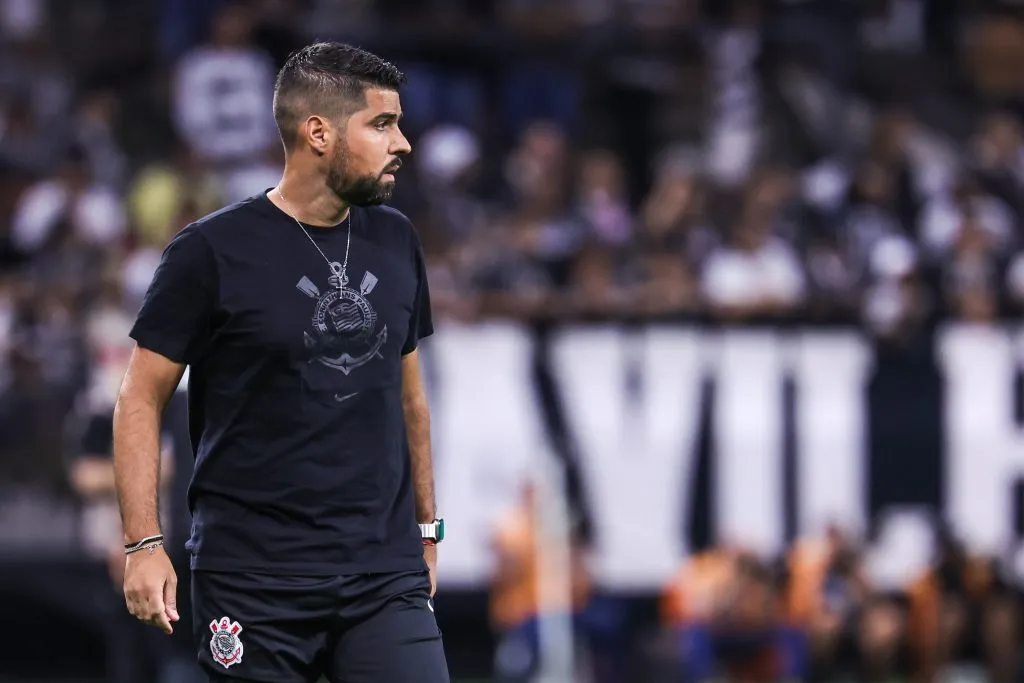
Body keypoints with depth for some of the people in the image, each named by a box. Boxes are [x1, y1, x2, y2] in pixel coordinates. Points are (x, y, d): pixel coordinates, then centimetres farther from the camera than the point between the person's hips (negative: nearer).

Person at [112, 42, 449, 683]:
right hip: (256, 579, -4)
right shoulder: (213, 251, -5)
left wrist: (426, 524, 20)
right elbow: (142, 399, -3)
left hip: (386, 575, 4)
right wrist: (144, 544, -10)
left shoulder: (396, 241, 10)